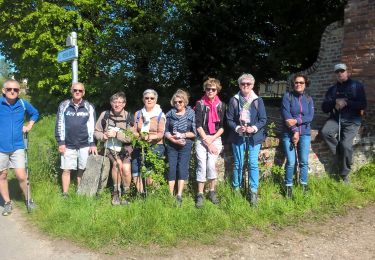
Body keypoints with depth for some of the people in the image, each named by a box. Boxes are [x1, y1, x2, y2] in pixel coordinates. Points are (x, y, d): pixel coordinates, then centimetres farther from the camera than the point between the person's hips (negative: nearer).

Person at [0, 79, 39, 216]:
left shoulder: (23, 104, 0)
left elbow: (35, 113, 20)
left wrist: (29, 125, 8)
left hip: (17, 147, 0)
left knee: (21, 176, -2)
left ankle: (28, 200, 18)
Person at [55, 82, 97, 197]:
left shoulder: (89, 107, 4)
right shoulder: (64, 105, 4)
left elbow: (92, 126, 3)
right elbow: (60, 125, 3)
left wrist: (92, 144, -1)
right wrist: (61, 142, -2)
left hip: (84, 145, 0)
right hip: (68, 145, 0)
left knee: (82, 170, 7)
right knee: (66, 170, 3)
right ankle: (65, 194, 15)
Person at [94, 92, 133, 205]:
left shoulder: (129, 117, -6)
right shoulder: (105, 115, -1)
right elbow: (96, 131, 7)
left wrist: (116, 134, -22)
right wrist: (103, 136, -14)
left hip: (125, 149, 0)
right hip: (109, 148, 0)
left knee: (126, 168, -22)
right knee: (117, 163, -27)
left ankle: (126, 193, 4)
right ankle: (116, 192, -6)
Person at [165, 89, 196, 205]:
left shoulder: (191, 114, 1)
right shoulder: (170, 114, 6)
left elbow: (194, 132, -1)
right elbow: (166, 131, 3)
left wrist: (183, 135, -15)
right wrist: (174, 139, -13)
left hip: (186, 145, -2)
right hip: (172, 145, 2)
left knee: (182, 169, -3)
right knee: (171, 169, 2)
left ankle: (179, 196, 3)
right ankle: (170, 195, 10)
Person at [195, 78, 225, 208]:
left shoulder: (221, 105, 6)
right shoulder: (200, 104, 0)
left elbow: (222, 126, 5)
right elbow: (198, 125, -6)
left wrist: (212, 139, -9)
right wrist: (207, 142, -10)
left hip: (215, 139, 1)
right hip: (201, 139, -1)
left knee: (211, 165, -10)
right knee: (202, 166, -6)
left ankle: (212, 192, 9)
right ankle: (200, 195, 4)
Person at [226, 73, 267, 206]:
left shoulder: (258, 100, 2)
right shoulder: (234, 100, 1)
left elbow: (263, 119, 1)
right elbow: (229, 119, 2)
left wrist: (254, 128, -15)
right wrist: (237, 128, -15)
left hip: (254, 136, 0)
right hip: (238, 136, 0)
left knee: (253, 164, -4)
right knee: (238, 164, 8)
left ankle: (253, 192, 5)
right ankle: (236, 188, 24)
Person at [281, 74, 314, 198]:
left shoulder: (308, 99, 9)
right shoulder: (287, 96, -2)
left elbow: (310, 117, -1)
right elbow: (286, 115, -10)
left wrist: (296, 121, -17)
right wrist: (294, 131, -14)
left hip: (305, 133, 3)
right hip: (289, 134, -3)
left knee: (304, 161, 4)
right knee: (291, 162, -5)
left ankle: (304, 186, 18)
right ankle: (288, 187, 10)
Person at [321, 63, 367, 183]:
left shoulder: (357, 86, 7)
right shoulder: (332, 89, 16)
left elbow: (363, 105, -3)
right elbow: (324, 108, 7)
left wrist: (346, 102, -13)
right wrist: (335, 102, -11)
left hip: (352, 121, -3)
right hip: (336, 119, 3)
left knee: (345, 144, -22)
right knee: (325, 132, -28)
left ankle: (344, 173, -2)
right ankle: (340, 156, -8)